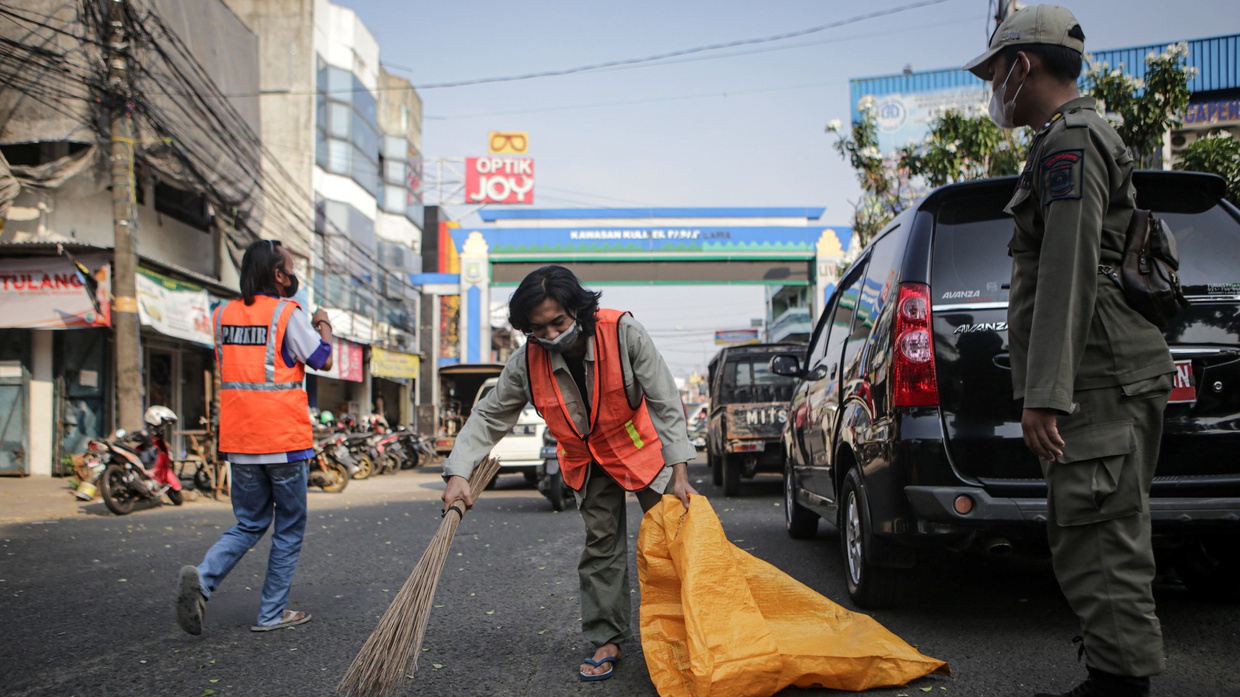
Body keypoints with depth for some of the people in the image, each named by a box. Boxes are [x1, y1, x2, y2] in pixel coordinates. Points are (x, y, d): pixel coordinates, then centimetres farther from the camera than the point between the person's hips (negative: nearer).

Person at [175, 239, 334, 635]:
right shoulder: (287, 314, -10)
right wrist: (324, 326, 16)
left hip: (239, 442, 5)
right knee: (289, 527, 9)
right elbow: (322, 361, -4)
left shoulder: (223, 315, 7)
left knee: (249, 524, 17)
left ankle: (204, 578, -7)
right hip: (284, 439, -5)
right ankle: (272, 613, 11)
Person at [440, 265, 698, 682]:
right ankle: (607, 640, 14)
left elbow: (666, 403, -23)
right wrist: (458, 473, -24)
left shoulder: (623, 334, -29)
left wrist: (679, 472, -25)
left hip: (642, 449, -2)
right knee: (601, 546, 4)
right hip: (588, 463, 2)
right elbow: (489, 417, -11)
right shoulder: (527, 364, -21)